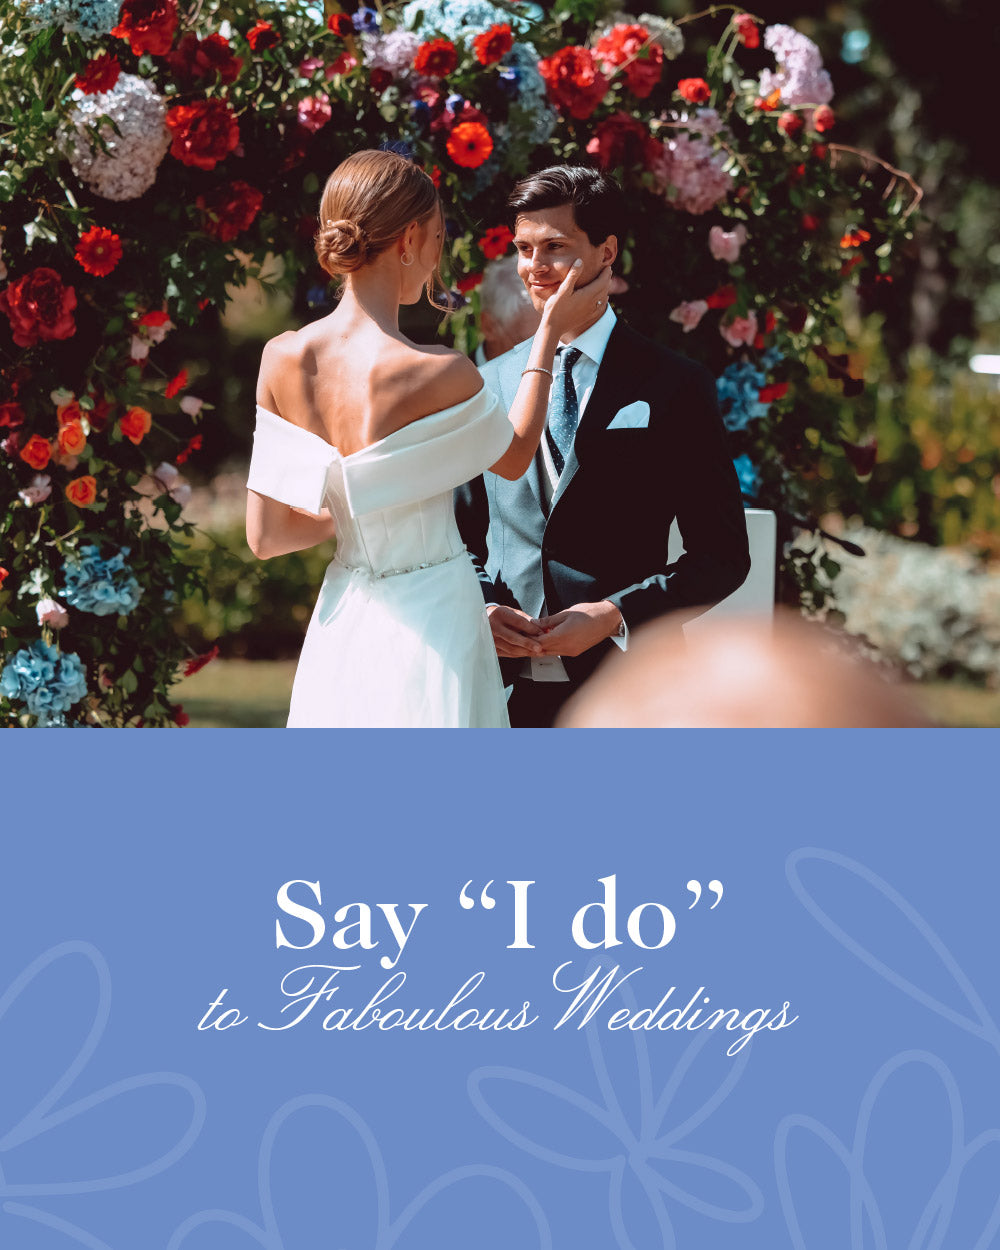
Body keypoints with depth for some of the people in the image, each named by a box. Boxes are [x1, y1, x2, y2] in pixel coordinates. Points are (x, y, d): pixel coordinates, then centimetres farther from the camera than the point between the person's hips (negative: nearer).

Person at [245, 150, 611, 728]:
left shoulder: (283, 359, -6)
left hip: (340, 631, 6)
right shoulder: (439, 375, -20)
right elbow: (514, 456, 4)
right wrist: (550, 335, 11)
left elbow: (266, 536, -1)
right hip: (429, 626, -6)